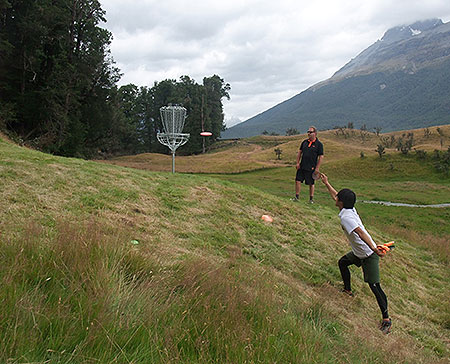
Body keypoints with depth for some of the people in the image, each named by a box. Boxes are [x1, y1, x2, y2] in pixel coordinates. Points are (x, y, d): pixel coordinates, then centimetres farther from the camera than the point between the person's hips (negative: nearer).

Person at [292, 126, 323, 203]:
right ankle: (297, 197, 12)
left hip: (311, 168, -4)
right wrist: (298, 163, 5)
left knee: (311, 184, 6)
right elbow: (299, 152, 15)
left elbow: (321, 157, -6)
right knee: (298, 181, 1)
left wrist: (317, 168, -11)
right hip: (302, 166, 4)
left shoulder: (319, 144, -5)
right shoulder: (304, 142, 9)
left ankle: (311, 199, 17)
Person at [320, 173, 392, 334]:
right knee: (343, 262, 26)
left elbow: (360, 232, -38)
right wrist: (326, 183, 27)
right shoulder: (350, 209, 2)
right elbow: (336, 197, 19)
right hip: (358, 252, 10)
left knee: (374, 285, -6)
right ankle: (348, 290, 42)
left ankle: (386, 318, 1)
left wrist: (374, 249, -46)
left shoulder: (345, 217, -25)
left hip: (369, 255, -10)